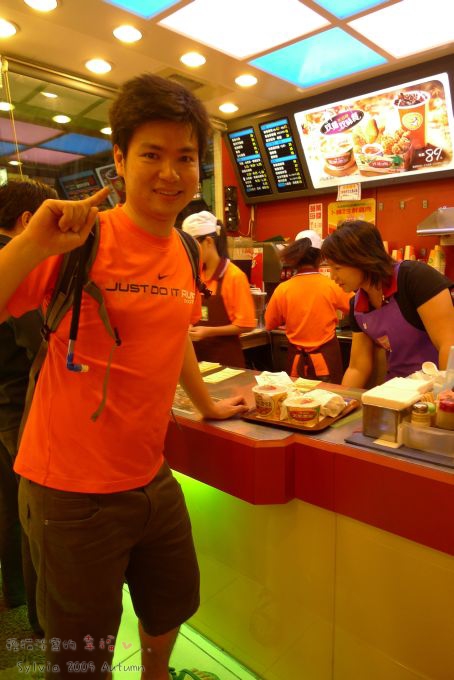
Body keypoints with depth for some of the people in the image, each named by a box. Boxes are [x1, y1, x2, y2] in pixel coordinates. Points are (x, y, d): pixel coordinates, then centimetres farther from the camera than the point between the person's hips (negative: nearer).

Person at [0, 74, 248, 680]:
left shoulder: (182, 254, 2)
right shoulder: (86, 241, -16)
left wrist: (208, 405, 24)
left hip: (151, 478, 7)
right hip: (73, 491, -6)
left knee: (173, 606, 29)